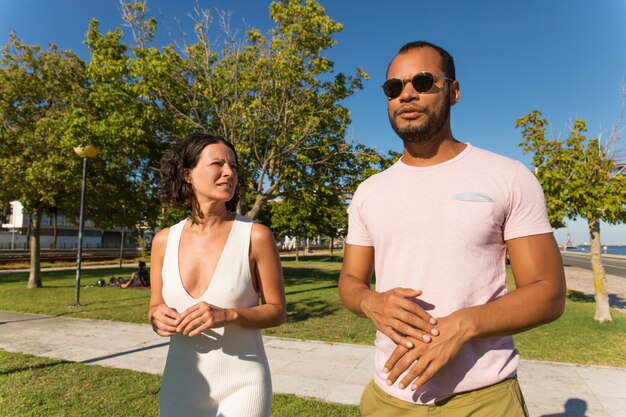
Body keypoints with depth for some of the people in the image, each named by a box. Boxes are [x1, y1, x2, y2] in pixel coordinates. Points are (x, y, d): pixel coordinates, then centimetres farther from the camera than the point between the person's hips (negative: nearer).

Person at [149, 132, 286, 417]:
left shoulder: (256, 236, -14)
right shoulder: (164, 240, -3)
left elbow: (276, 311, -7)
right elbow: (156, 307, 8)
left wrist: (228, 315, -24)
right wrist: (157, 319, -14)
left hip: (241, 387, -3)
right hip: (179, 385, 3)